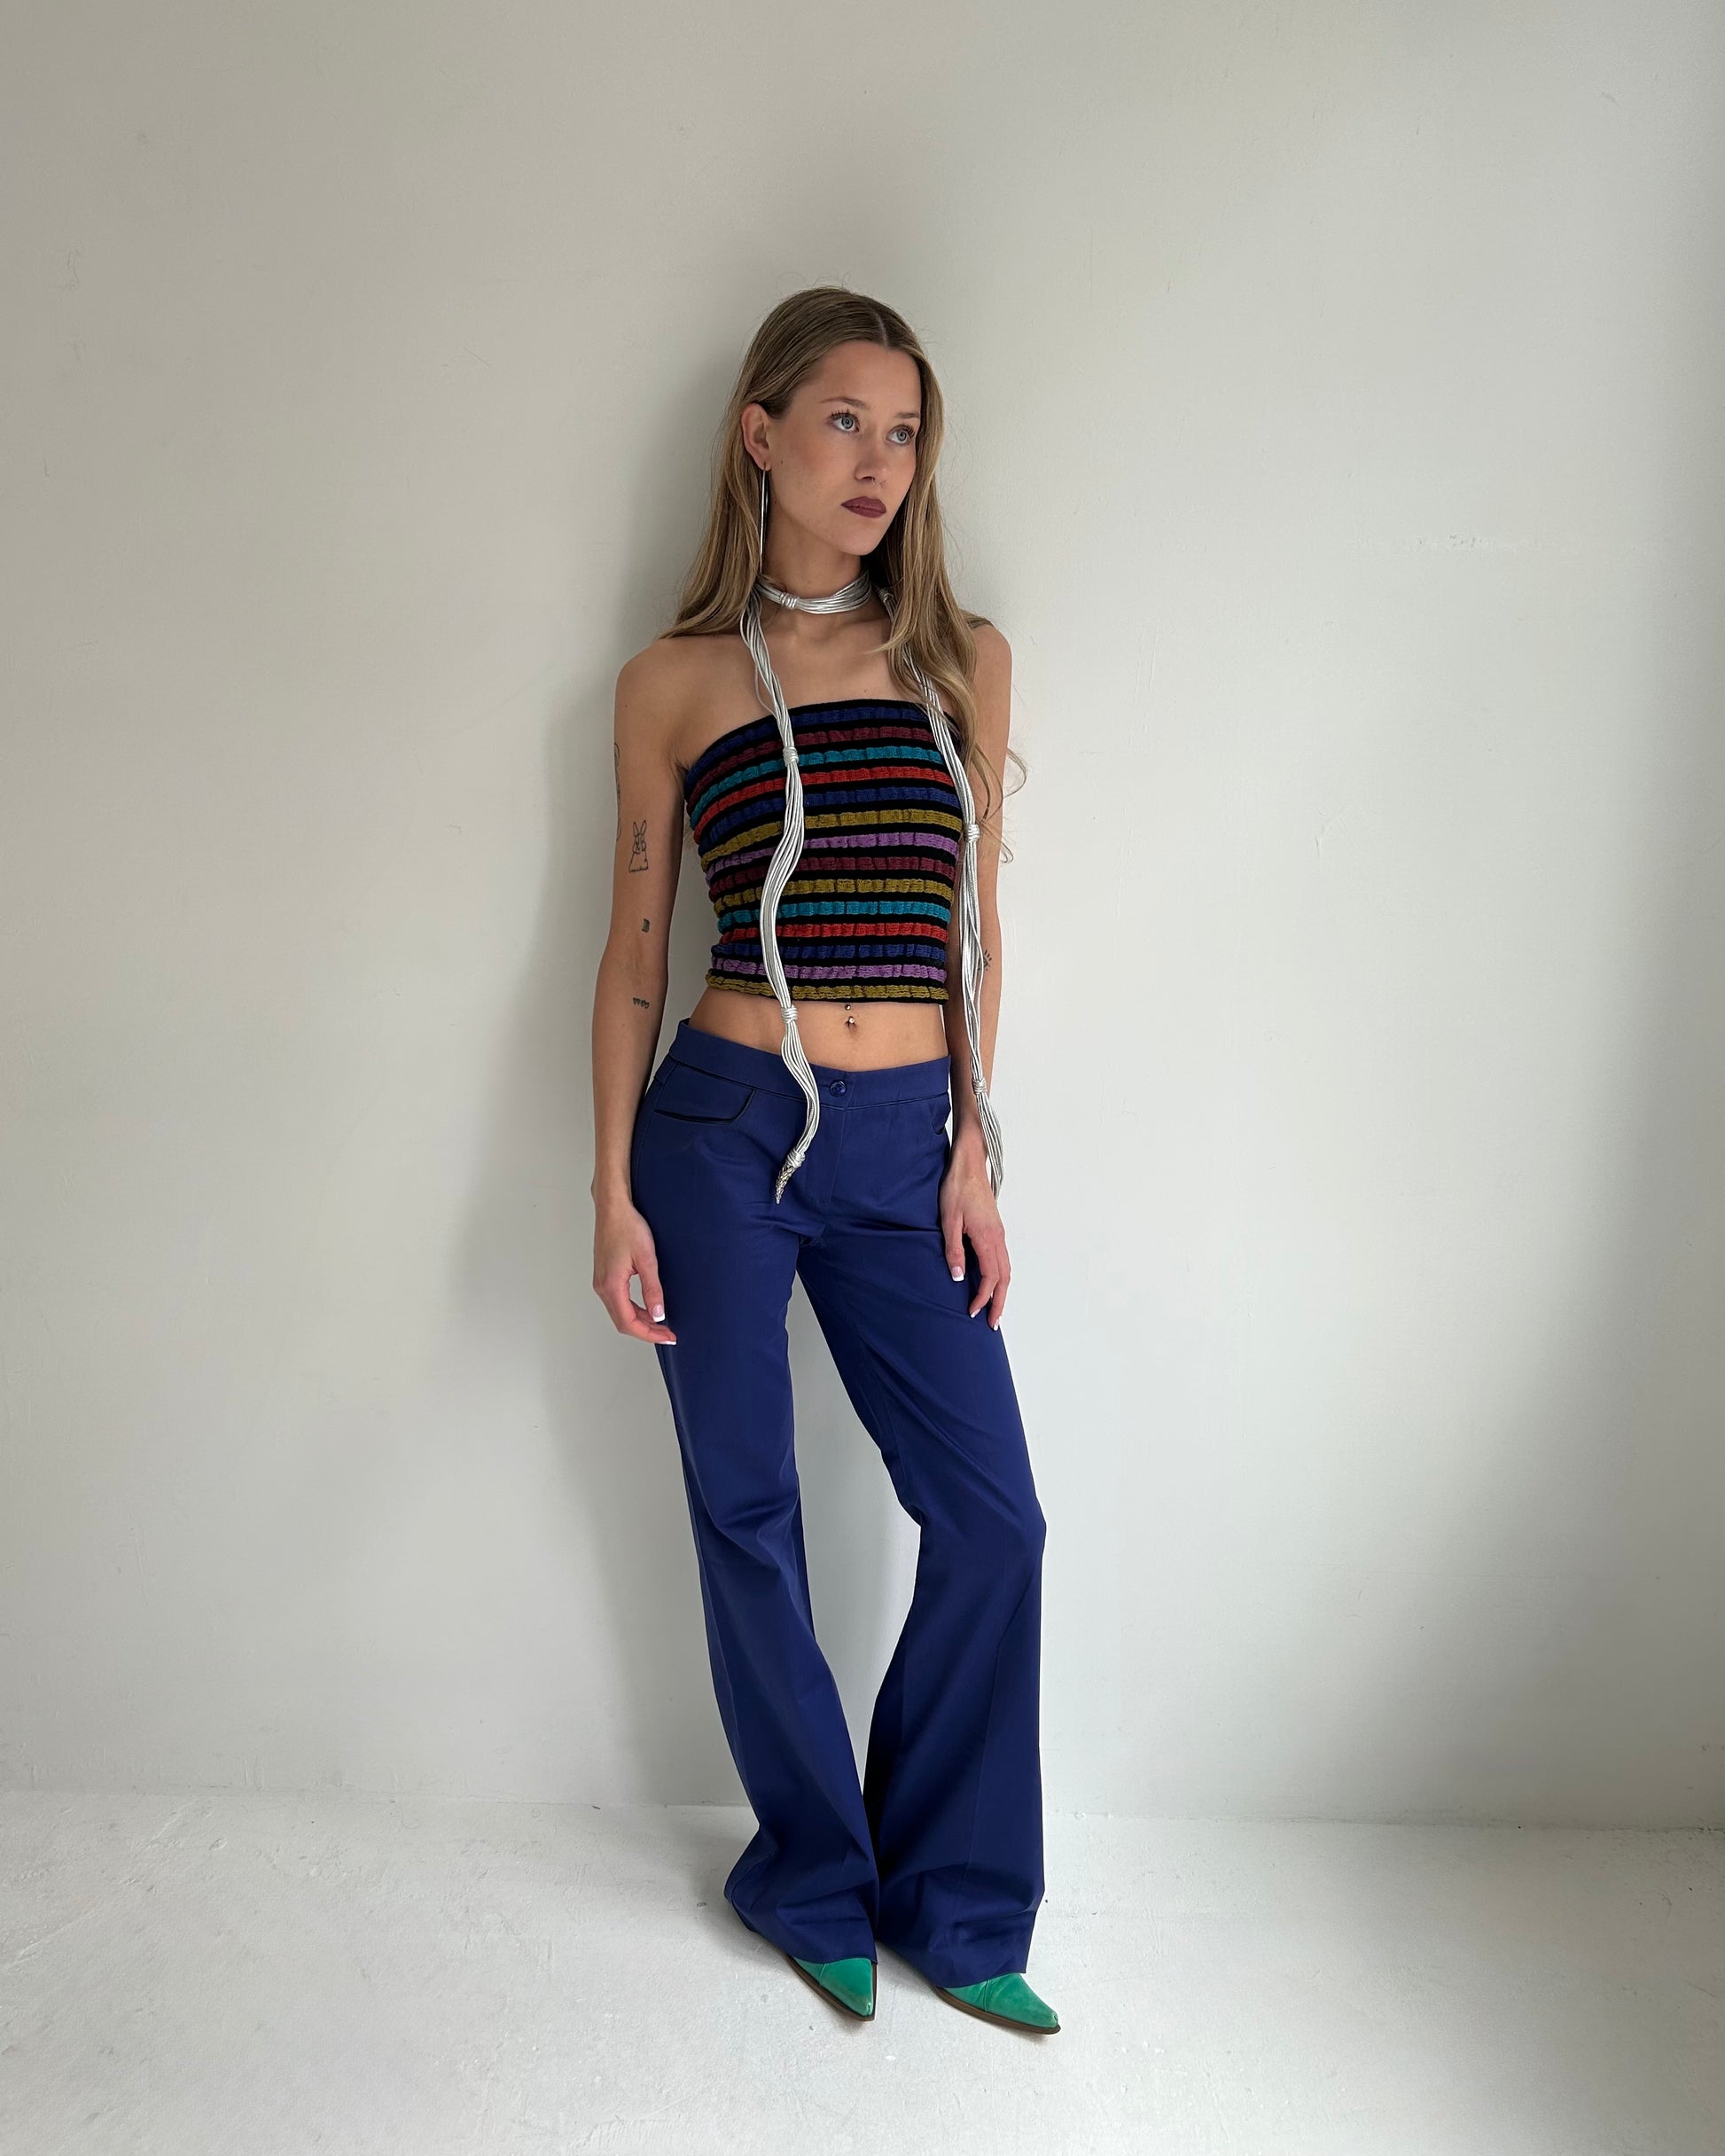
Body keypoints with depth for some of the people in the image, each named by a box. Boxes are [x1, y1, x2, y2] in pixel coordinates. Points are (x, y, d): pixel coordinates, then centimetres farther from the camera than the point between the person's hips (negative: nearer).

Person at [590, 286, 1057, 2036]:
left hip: (906, 1143, 2)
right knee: (747, 1515, 7)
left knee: (992, 1516, 2)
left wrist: (974, 1153, 2)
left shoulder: (961, 662, 9)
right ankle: (815, 1878, 31)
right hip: (724, 1126, -2)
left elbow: (976, 930, 9)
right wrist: (613, 1194, -1)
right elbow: (634, 950, 4)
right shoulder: (674, 682, 3)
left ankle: (954, 1902, 24)